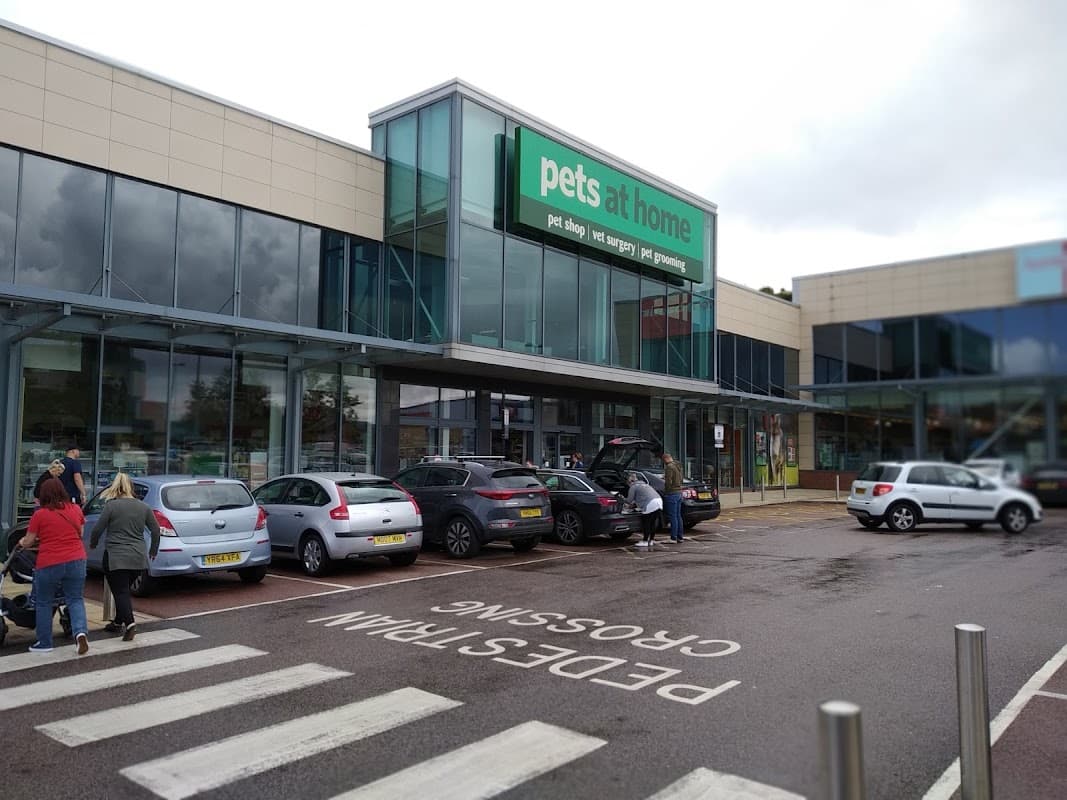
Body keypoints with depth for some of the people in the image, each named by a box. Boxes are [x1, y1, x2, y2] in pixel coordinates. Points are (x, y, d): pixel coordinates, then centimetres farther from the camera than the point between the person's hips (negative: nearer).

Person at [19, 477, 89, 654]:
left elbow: (27, 543, 3)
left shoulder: (40, 514, -5)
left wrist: (22, 541, 24)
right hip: (76, 561, 3)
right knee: (75, 600, 10)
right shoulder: (75, 510, 5)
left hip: (49, 564, -3)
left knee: (44, 603, 15)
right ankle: (81, 632, -12)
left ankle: (44, 643, 21)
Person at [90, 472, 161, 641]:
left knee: (120, 592, -4)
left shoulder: (111, 505, -8)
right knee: (124, 590, 20)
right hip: (138, 557, 5)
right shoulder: (143, 507, 6)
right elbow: (156, 529, 9)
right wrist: (153, 550, 22)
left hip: (116, 557, -5)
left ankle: (129, 624, -19)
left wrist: (92, 543, 15)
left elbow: (98, 529, -6)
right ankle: (118, 622, 29)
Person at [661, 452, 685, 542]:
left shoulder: (669, 467, -16)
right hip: (679, 493, 9)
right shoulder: (678, 466, 14)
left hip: (671, 494, -9)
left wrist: (665, 491, -7)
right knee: (678, 516, 14)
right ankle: (680, 536, 17)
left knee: (673, 517, -5)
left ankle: (673, 538, -3)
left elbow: (668, 482, -21)